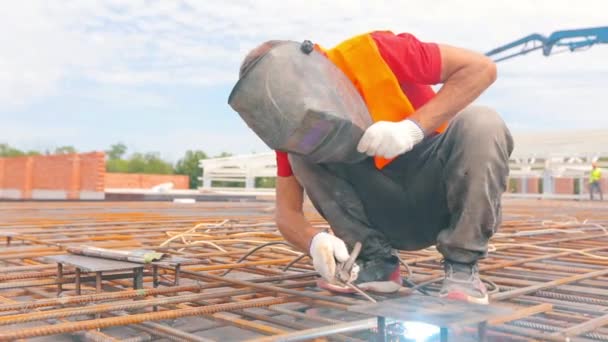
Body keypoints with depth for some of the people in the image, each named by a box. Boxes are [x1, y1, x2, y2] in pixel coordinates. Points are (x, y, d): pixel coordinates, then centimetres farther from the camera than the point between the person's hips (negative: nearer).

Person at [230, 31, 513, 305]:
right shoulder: (296, 126, -8)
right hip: (389, 214, 3)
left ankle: (462, 265, -19)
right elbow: (286, 213, -9)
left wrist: (413, 127, -31)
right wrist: (315, 241, -32)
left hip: (445, 189, -2)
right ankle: (377, 259, -11)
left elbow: (481, 67, -18)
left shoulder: (369, 54, -20)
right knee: (302, 154, -17)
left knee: (481, 123, -31)